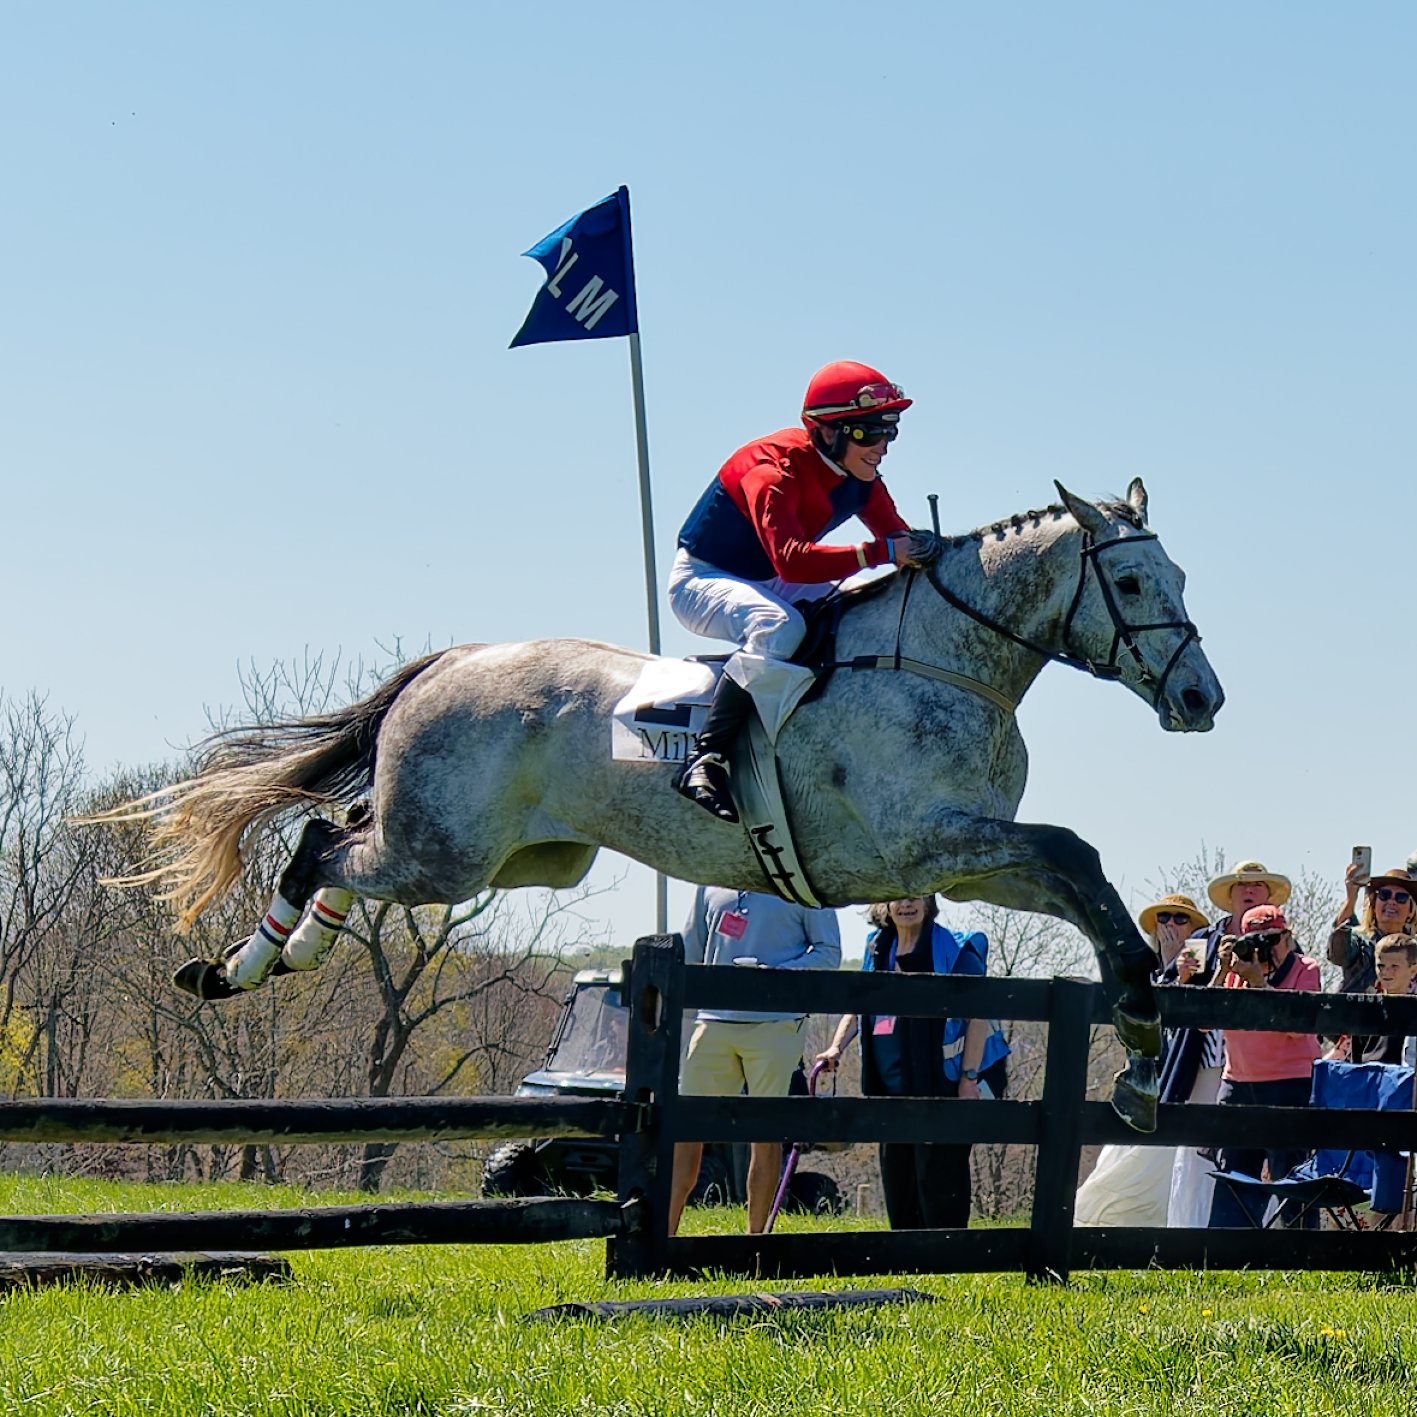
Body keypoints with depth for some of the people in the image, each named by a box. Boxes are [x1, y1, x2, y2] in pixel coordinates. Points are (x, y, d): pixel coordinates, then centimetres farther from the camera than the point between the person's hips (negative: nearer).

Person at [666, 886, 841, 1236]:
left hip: (775, 1022, -3)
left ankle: (756, 1236, 10)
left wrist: (776, 972, -14)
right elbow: (690, 952, 21)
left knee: (767, 1134, 2)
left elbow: (829, 953, 1)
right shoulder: (712, 885, 14)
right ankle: (665, 1231, 5)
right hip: (714, 1020, 3)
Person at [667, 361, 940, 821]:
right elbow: (790, 559, -42)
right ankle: (706, 758, -34)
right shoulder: (774, 468, -29)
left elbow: (899, 538, -1)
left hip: (769, 586, 8)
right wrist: (882, 552, -48)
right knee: (779, 626, -38)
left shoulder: (859, 478, -5)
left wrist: (926, 551, -24)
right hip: (701, 581, -8)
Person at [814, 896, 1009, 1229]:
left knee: (938, 1172, -9)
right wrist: (836, 1047, 0)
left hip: (943, 1083, -7)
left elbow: (978, 1018, -13)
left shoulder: (956, 951, -10)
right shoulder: (878, 949, 10)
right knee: (896, 1172, 12)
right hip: (894, 1086, 7)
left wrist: (969, 1078, -18)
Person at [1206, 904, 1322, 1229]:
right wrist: (1222, 971, -6)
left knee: (1291, 1177, -5)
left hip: (1290, 1084, -5)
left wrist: (1258, 981, -17)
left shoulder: (1305, 970, 0)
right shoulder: (1236, 971, 12)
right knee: (1229, 1178, 4)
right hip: (1237, 1085, 5)